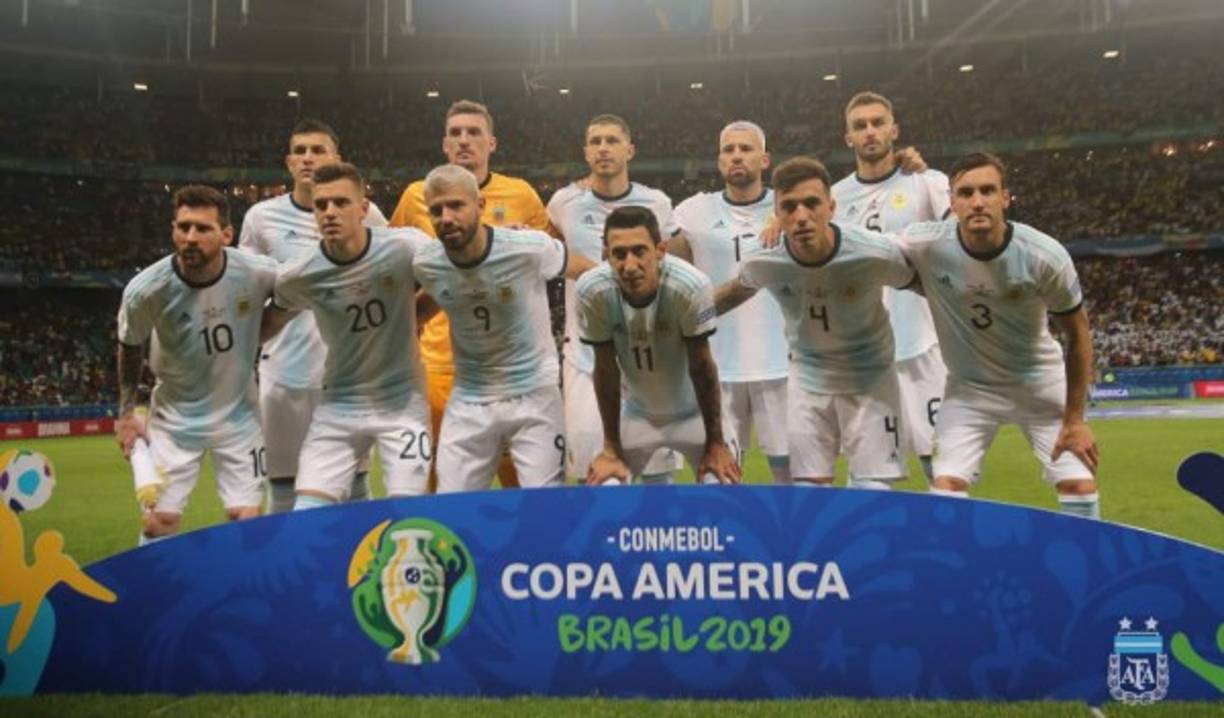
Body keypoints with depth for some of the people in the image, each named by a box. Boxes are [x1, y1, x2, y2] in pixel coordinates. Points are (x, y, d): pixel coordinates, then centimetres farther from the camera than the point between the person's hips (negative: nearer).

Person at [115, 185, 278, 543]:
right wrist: (126, 412, 3)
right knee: (159, 521, 1)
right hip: (174, 418, 0)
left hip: (237, 414, 1)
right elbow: (130, 348, 1)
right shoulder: (145, 290, -20)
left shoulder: (258, 273, -21)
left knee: (246, 518, 2)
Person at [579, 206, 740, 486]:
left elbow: (701, 369, -19)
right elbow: (606, 371, -14)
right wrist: (611, 448, -6)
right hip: (635, 413, 1)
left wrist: (715, 442, -8)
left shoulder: (690, 286, -32)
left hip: (693, 411, -1)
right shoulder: (592, 292, -27)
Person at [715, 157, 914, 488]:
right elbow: (739, 288, 5)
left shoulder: (876, 254, -26)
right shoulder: (760, 259, -19)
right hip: (807, 380, 2)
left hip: (869, 378, -2)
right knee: (809, 489, 7)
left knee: (875, 491, -2)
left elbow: (915, 281, -4)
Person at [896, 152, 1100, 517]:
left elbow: (1078, 333, -9)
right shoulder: (925, 245, -23)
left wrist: (1074, 418, -6)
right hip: (968, 388, 0)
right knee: (947, 487, -10)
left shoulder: (1045, 255, -22)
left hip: (1041, 383, 0)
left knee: (1079, 486, -2)